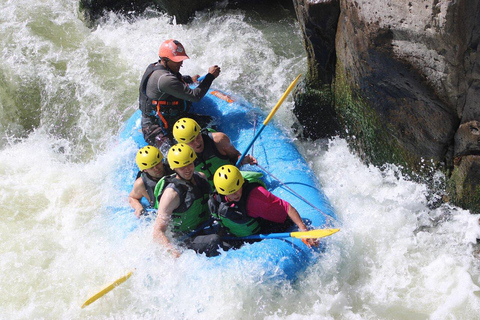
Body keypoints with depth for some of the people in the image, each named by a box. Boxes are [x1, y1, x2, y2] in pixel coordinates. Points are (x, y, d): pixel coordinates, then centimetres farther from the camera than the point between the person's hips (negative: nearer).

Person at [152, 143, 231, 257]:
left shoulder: (201, 177, 5)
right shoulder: (172, 193, -18)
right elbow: (158, 232, -21)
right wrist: (173, 250, -38)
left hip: (204, 232, 7)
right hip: (184, 239, -7)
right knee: (214, 241, -34)